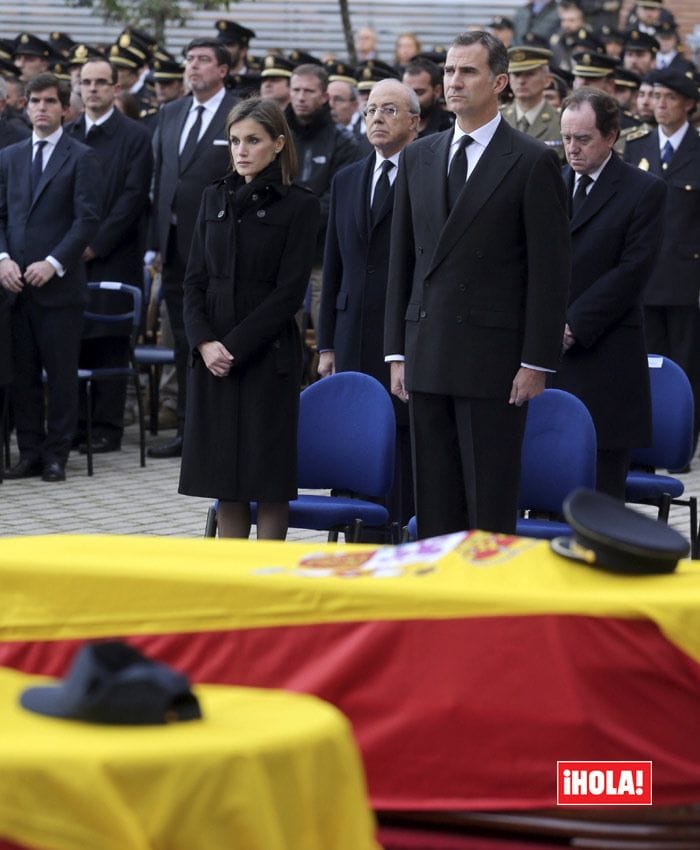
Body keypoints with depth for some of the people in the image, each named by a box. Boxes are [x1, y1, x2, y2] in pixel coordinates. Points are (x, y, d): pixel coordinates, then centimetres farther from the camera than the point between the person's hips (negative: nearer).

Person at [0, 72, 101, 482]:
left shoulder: (81, 158, 0)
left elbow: (87, 220, -7)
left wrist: (53, 263, -16)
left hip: (60, 283, -4)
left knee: (61, 372, 1)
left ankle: (56, 454, 7)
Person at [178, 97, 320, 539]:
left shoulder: (300, 205, -4)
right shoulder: (215, 198, 11)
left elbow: (290, 291, -10)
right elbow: (195, 280, 8)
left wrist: (236, 347, -14)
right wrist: (205, 342, -8)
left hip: (268, 353, -5)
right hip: (213, 354, 5)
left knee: (268, 471, -1)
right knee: (223, 471, 6)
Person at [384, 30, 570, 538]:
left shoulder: (533, 162, -3)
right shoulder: (418, 158, 13)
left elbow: (552, 269, -6)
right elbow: (403, 259, 15)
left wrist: (537, 362, -10)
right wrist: (398, 351, 10)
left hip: (494, 359, -5)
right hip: (428, 358, 5)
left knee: (490, 501, -4)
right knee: (434, 498, 7)